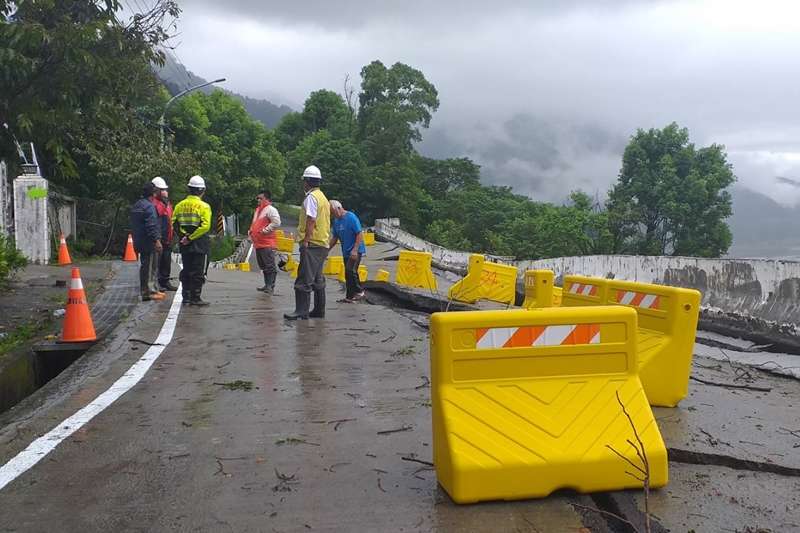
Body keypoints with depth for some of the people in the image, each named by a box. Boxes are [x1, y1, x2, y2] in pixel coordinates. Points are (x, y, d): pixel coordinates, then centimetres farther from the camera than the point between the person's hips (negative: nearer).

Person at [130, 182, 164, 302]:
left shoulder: (136, 206, 16)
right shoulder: (149, 206, -15)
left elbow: (133, 224, 24)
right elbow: (151, 226, -23)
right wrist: (157, 240, -23)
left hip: (139, 242, 10)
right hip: (149, 242, -10)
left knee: (144, 266, 14)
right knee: (149, 267, -6)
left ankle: (151, 289, 23)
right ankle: (148, 292, -5)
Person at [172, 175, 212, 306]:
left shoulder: (180, 205, 5)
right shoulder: (204, 206, -10)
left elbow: (174, 223, 1)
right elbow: (205, 226, -19)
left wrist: (182, 236, 0)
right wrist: (191, 237, -15)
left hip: (184, 245, 5)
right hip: (199, 244, -5)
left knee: (186, 271, 15)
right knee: (198, 272, 1)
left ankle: (186, 296, 20)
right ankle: (195, 298, 1)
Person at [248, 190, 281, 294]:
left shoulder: (270, 209, -9)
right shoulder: (258, 210, 21)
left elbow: (277, 223, -22)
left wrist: (264, 230, -18)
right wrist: (251, 231, 18)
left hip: (267, 243, -10)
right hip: (258, 243, 10)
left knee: (270, 266, -9)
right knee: (263, 266, 14)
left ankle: (270, 286, -7)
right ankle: (267, 285, 22)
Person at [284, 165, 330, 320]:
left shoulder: (311, 197, -11)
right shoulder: (323, 197, 19)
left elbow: (311, 221, -19)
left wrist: (305, 241, -18)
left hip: (312, 244, -10)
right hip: (323, 244, 10)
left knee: (304, 279, -9)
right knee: (318, 279, 13)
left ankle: (301, 310, -11)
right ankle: (319, 311, 17)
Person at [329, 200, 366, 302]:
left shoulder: (351, 217, -15)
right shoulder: (336, 221, 9)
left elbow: (359, 234, -17)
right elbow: (334, 237, 16)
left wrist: (355, 250, -23)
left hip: (355, 251, -8)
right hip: (345, 252, 8)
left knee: (350, 270, -21)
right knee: (348, 274, 9)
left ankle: (359, 291, -7)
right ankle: (349, 297, 15)